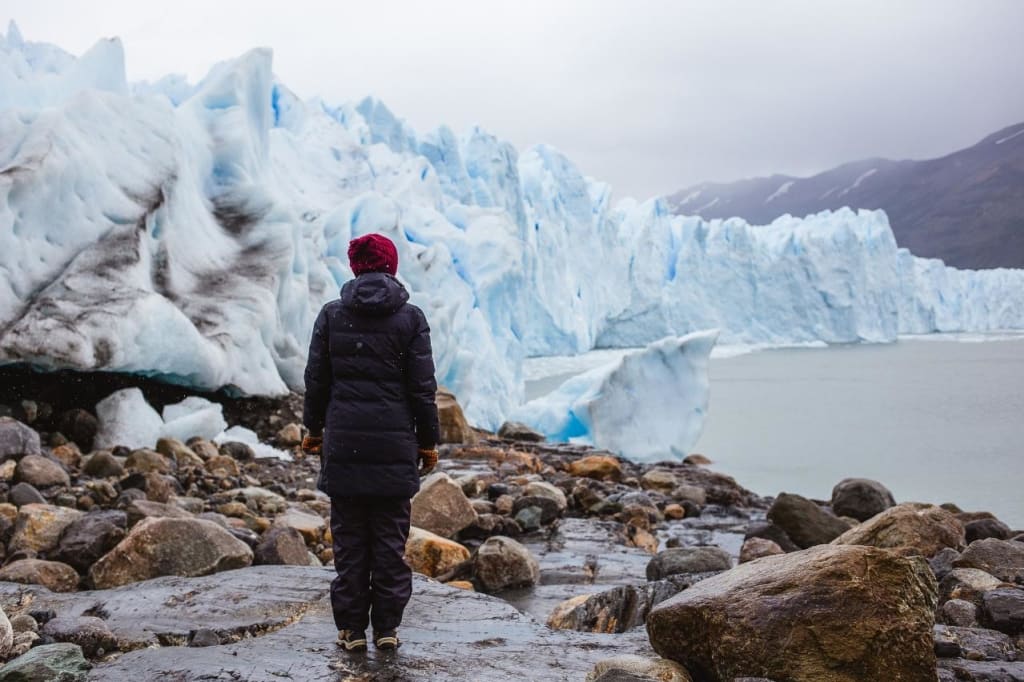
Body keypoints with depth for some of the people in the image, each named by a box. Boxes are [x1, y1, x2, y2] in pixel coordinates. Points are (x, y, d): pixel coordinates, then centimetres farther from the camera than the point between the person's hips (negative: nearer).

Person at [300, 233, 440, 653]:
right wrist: (428, 441, 6)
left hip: (343, 442, 1)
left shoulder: (332, 314, 2)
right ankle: (387, 627, 9)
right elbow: (422, 387, -2)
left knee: (349, 539, 7)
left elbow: (316, 379, 5)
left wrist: (313, 429, 18)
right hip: (394, 444, -1)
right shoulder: (410, 317, -2)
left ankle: (352, 629, 10)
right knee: (391, 538, 6)